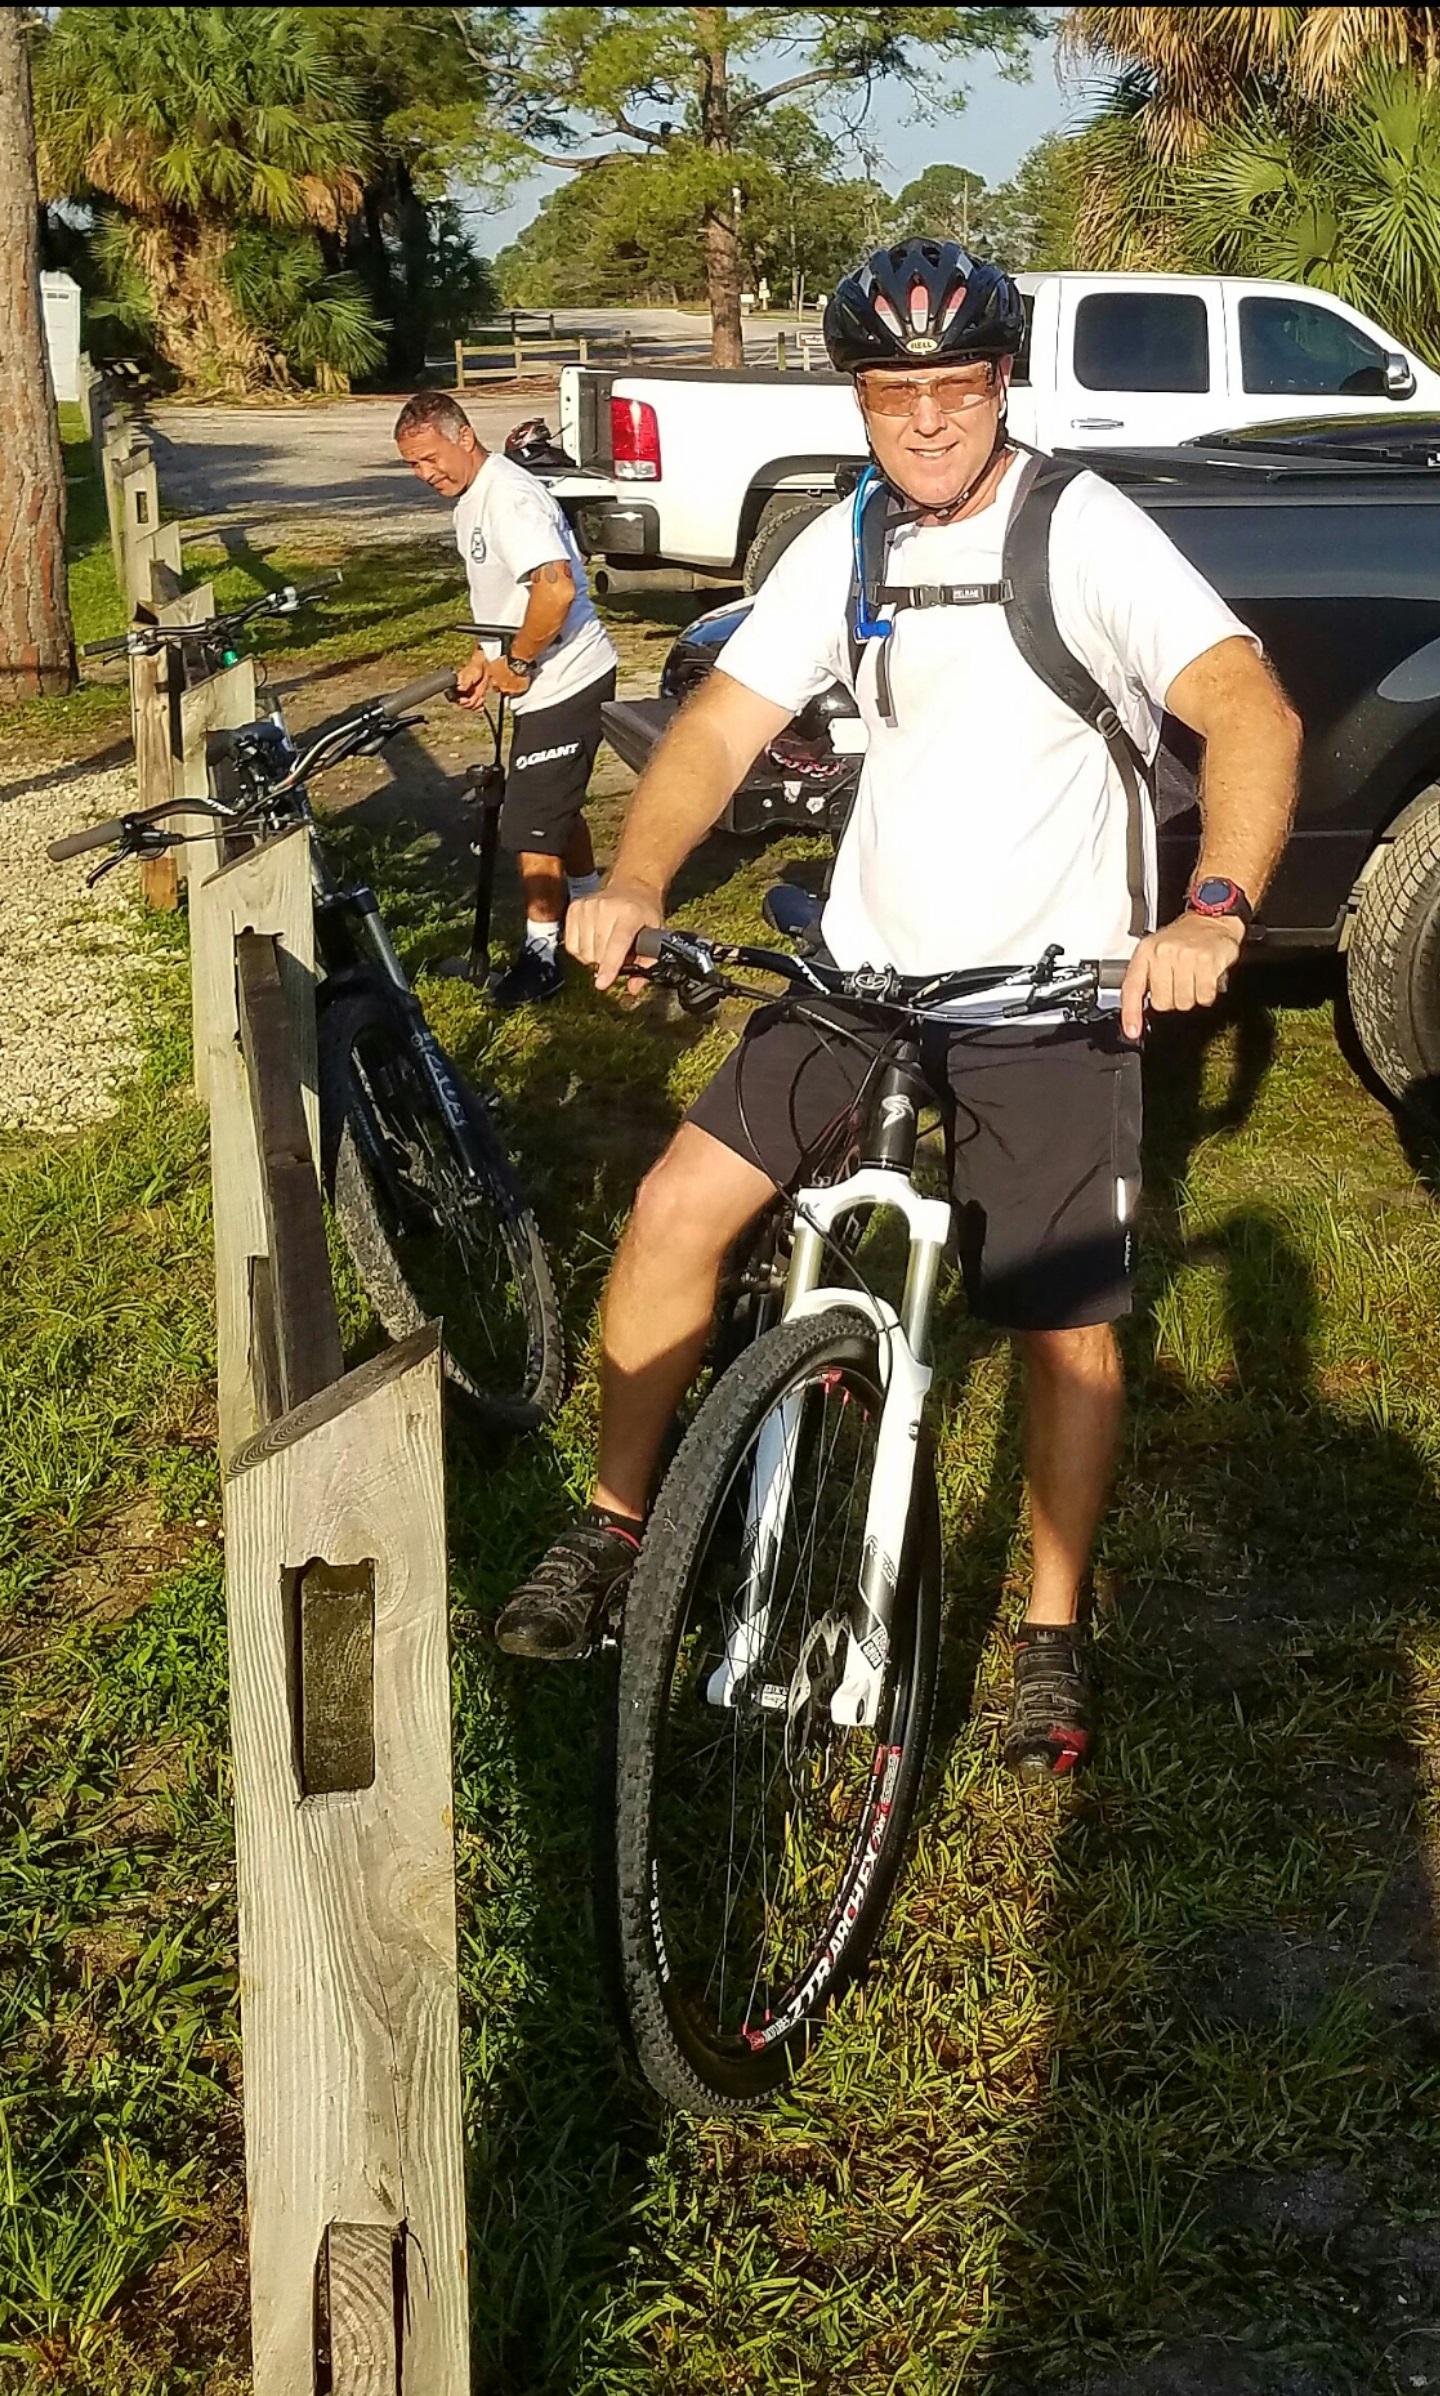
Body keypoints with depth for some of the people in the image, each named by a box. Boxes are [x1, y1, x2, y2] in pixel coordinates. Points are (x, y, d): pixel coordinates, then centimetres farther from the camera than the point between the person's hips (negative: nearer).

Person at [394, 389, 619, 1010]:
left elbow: (556, 587, -34)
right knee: (556, 806, 25)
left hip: (562, 681, -11)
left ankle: (540, 955, 7)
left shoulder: (508, 497, -23)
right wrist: (483, 658, 9)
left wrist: (515, 663, -23)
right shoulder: (470, 498, 10)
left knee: (532, 824, -4)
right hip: (555, 680, 11)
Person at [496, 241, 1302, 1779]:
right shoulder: (843, 549, 3)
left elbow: (1249, 709, -24)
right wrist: (632, 882, -21)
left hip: (1051, 1001, -4)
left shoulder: (1084, 532, -13)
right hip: (863, 966, 4)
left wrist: (1212, 913, -40)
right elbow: (723, 722, -2)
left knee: (1067, 1330, 3)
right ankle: (614, 1528, 7)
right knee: (679, 1203, -10)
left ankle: (1053, 1634, 23)